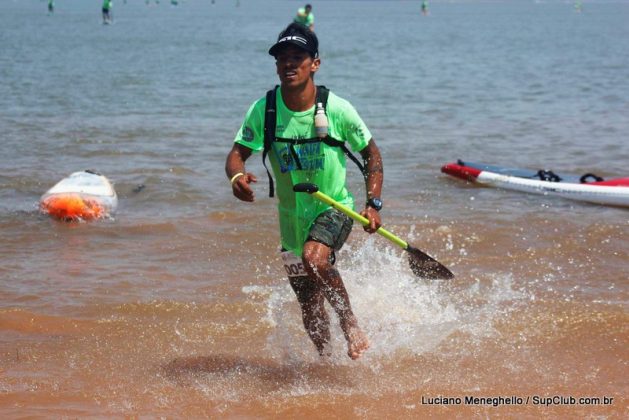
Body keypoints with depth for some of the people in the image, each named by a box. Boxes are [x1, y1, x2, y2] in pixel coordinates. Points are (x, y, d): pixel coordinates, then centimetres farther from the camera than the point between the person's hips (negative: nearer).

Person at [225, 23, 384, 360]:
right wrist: (237, 177, -36)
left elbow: (370, 152, -2)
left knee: (314, 257, -34)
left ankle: (351, 325, -12)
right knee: (309, 307, 12)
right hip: (292, 217, 3)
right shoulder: (264, 110, -12)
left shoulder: (337, 109, -16)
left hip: (334, 208, -3)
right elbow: (237, 153, -11)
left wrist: (373, 204, -11)